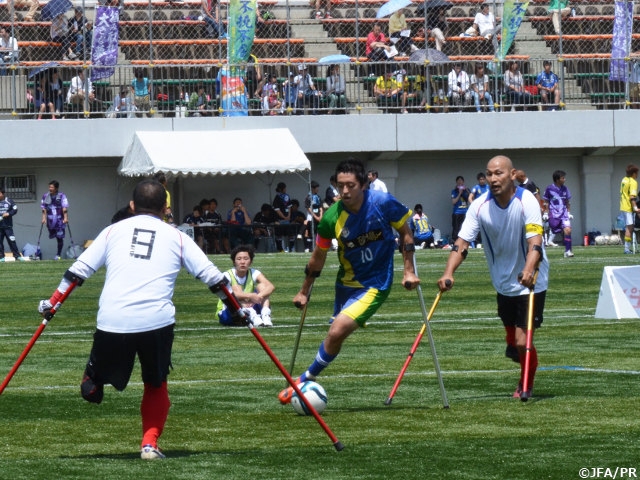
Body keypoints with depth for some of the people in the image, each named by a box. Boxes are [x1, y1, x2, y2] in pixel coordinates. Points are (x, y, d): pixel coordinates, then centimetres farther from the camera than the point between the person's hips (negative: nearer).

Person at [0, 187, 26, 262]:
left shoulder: (9, 201, 1)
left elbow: (15, 210, 3)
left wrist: (9, 213, -14)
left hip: (7, 225, -2)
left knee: (11, 240, -5)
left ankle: (17, 255, -1)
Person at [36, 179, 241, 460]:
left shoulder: (114, 231, 16)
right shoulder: (175, 237, 14)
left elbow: (78, 270, 12)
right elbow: (211, 275, 13)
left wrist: (52, 302, 20)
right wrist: (239, 306, 25)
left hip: (113, 321, 0)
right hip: (156, 321, 0)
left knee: (100, 377, 19)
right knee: (156, 384, 19)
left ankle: (92, 380, -11)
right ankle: (150, 444, 9)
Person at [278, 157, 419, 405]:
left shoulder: (382, 203, -18)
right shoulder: (332, 217, -12)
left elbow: (404, 231, 1)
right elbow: (318, 257, 4)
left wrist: (408, 271, -2)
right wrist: (304, 292, 12)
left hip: (375, 284, -4)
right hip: (346, 281, 4)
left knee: (337, 331, -18)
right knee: (336, 335, 10)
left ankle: (307, 378, -2)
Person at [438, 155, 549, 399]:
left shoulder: (526, 201, -21)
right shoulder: (480, 206, -9)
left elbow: (535, 243, -31)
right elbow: (462, 243, -14)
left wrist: (528, 271, -50)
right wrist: (448, 273, -30)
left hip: (530, 283, -4)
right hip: (503, 283, 5)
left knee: (521, 341, -10)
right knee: (513, 342, 15)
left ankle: (527, 383, 17)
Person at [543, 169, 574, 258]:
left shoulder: (564, 189, 7)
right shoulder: (549, 189, -4)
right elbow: (546, 202, 4)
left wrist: (569, 212, 12)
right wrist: (546, 213, -1)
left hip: (564, 213, 3)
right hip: (553, 214, -3)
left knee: (567, 230, -14)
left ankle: (567, 251, -11)